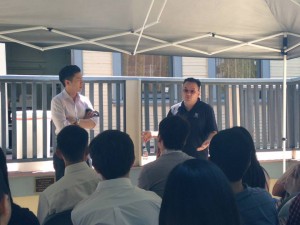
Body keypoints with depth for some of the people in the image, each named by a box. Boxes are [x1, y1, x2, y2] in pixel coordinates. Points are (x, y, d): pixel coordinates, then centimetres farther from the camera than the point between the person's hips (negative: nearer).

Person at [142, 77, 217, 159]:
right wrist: (153, 134, -5)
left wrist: (208, 141, -24)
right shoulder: (174, 110, 6)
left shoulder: (206, 109, -2)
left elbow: (213, 132, -3)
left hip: (199, 158, -2)